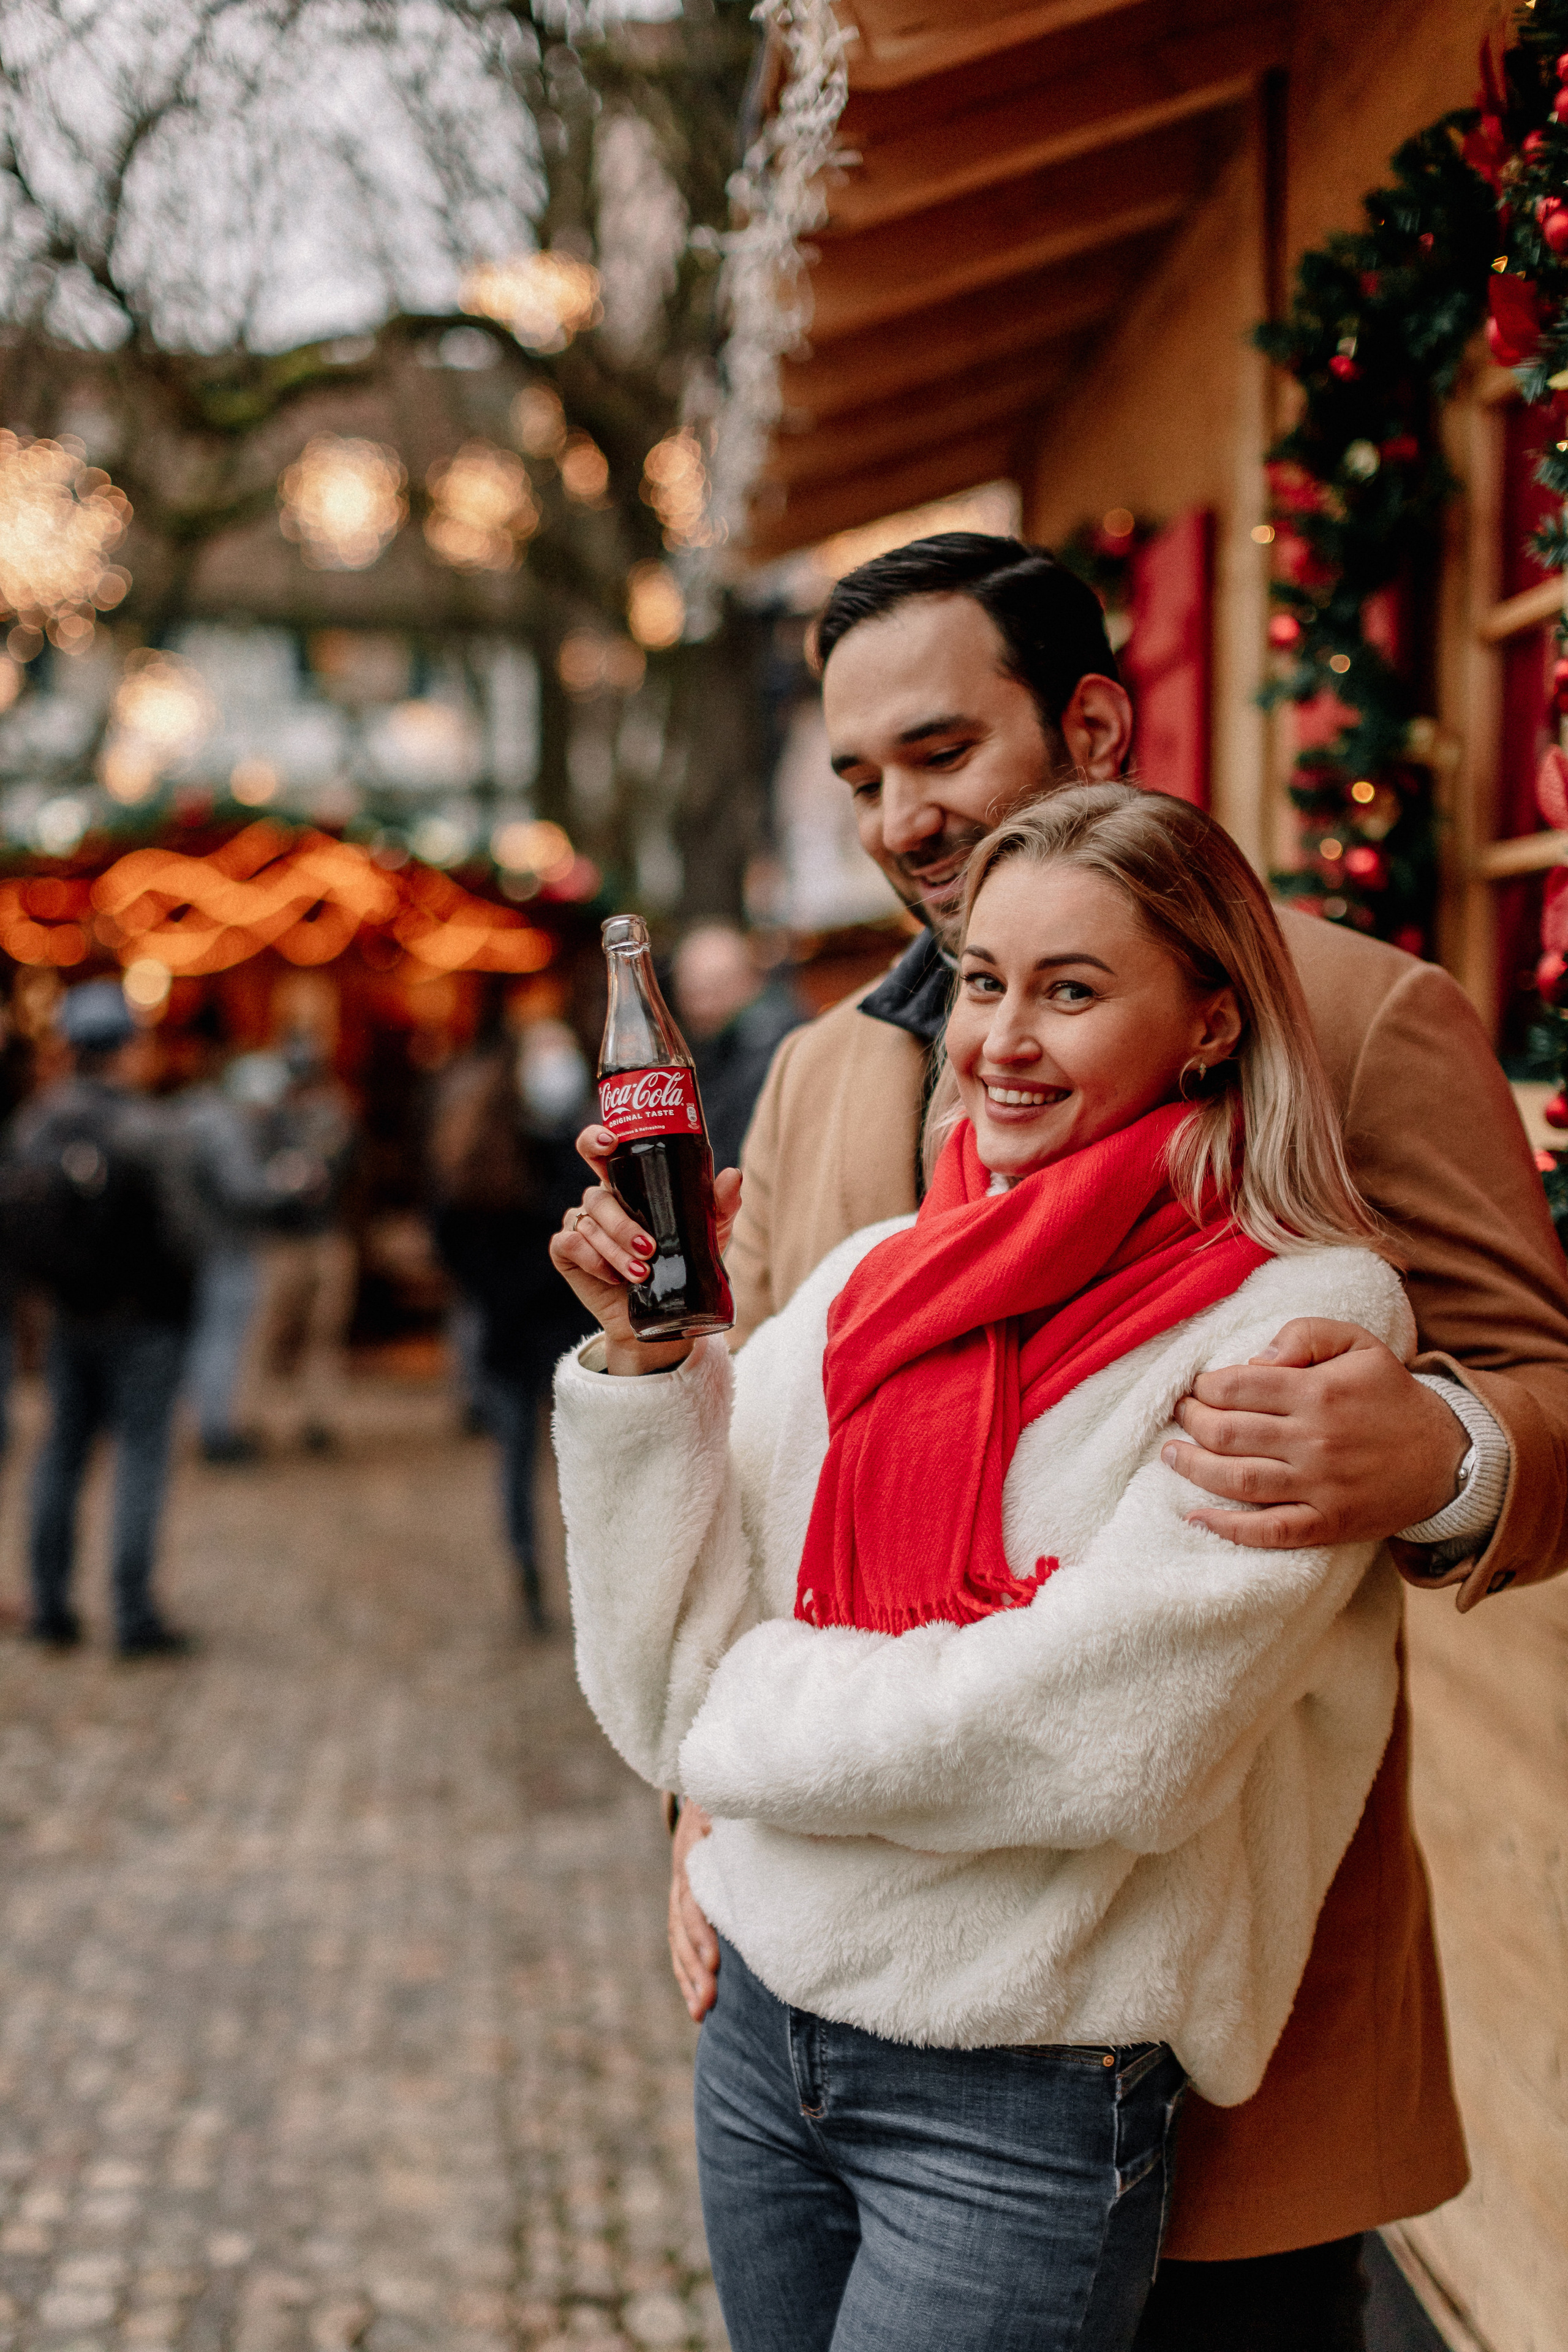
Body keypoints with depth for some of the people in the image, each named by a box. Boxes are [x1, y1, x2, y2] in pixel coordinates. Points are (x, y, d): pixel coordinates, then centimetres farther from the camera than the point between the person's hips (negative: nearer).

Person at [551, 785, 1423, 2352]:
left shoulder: (1304, 1318, -13)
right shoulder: (869, 1281, 1)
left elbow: (1091, 1736, -20)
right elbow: (673, 1680, -1)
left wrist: (759, 1699, -7)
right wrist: (644, 1354, -11)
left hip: (1023, 2105, -5)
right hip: (761, 2029, 5)